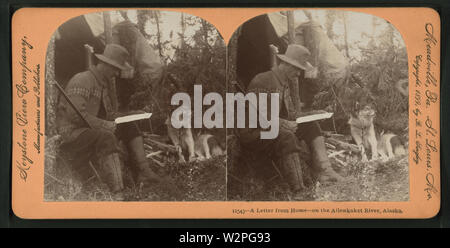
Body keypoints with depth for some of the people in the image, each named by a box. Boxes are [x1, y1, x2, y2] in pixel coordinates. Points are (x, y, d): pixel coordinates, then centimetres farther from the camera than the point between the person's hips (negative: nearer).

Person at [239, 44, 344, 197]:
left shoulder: (287, 83, 15)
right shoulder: (262, 81, -15)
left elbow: (289, 112, 19)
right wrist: (282, 123, -26)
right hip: (255, 135, -9)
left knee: (311, 126, -5)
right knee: (287, 137, -36)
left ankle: (324, 170, -21)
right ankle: (298, 191, -40)